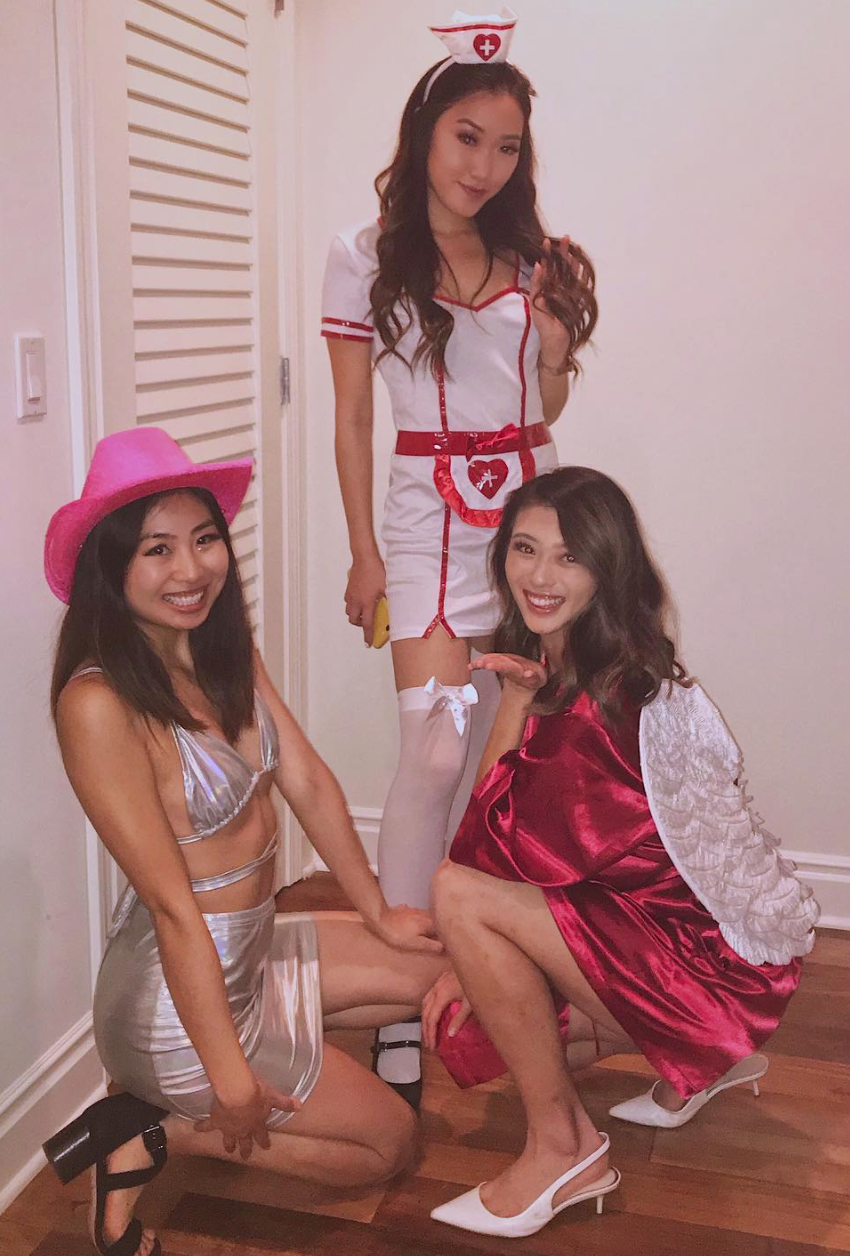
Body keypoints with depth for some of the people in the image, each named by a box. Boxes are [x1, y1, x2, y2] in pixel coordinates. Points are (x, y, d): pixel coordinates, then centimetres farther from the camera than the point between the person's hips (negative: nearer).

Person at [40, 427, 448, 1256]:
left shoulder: (225, 651, -2)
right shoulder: (99, 705, -27)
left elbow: (307, 782, 3)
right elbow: (171, 902, -26)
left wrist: (378, 913, 10)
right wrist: (227, 1074, -20)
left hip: (255, 952, 8)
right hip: (177, 995, -8)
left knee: (432, 968, 17)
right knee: (387, 1139, 4)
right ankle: (151, 1135, 7)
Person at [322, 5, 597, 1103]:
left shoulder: (532, 262, 9)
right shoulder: (365, 258, 0)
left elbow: (544, 412, 14)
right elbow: (351, 417, 1)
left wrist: (558, 344, -5)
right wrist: (363, 551, -2)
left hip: (530, 500, 4)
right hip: (432, 513, -3)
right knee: (437, 753, -12)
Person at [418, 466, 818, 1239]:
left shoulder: (618, 693, -24)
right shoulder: (563, 670, 5)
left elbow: (517, 844, -22)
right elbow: (547, 837, 6)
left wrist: (514, 704, -14)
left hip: (714, 957, -9)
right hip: (647, 916, 9)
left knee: (457, 894, -20)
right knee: (461, 1027, 9)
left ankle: (563, 1152, -7)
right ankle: (698, 1059, 22)